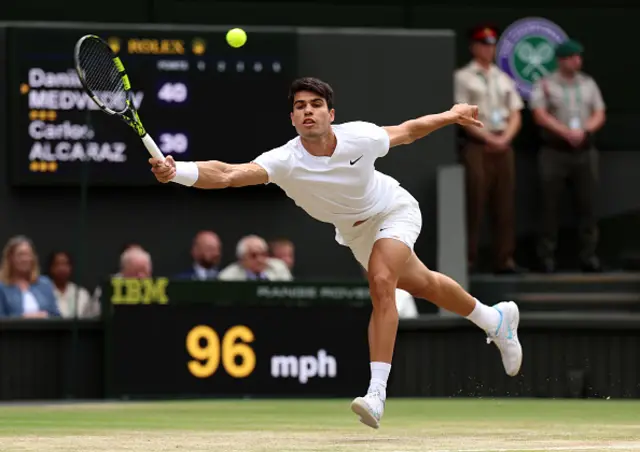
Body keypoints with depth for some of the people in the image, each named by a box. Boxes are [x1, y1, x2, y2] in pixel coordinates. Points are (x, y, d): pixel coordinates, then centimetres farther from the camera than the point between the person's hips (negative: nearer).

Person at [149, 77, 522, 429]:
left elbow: (408, 131, -11)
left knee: (381, 283, -28)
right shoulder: (285, 161, -34)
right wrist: (177, 171, -66)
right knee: (421, 285, 20)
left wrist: (452, 115, 0)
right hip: (355, 231, 3)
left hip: (394, 210, -3)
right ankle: (496, 319, 49)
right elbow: (228, 174, -49)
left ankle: (378, 393, -27)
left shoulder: (359, 137, -33)